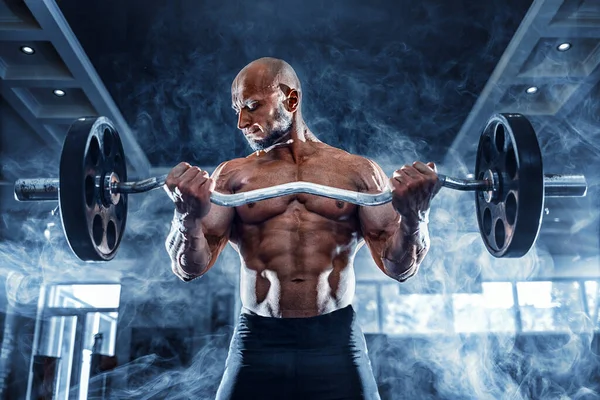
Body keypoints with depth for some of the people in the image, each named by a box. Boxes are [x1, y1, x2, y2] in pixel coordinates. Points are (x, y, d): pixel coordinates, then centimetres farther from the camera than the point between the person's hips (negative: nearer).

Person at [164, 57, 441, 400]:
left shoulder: (359, 171, 5)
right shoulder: (232, 175, 7)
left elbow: (400, 268, 2)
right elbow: (190, 268, 1)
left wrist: (414, 213, -18)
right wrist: (188, 216, -19)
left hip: (336, 342, 0)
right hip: (257, 344, 1)